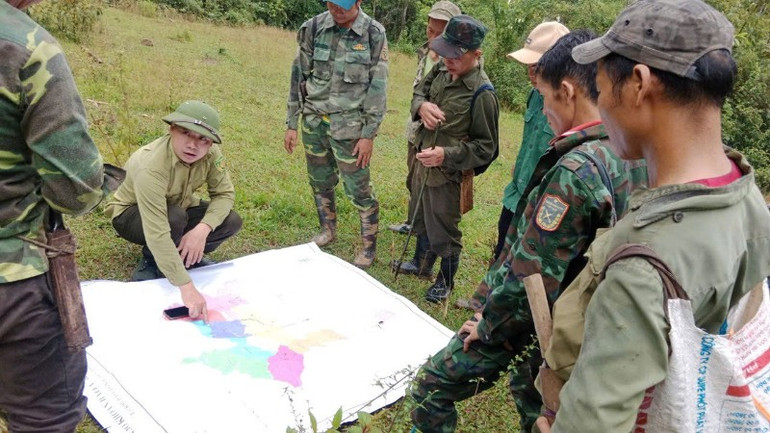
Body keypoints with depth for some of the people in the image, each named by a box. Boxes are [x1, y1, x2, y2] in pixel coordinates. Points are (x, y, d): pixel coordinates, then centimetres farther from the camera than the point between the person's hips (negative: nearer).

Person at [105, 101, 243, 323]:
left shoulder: (210, 153, -23)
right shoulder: (151, 166, -39)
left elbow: (225, 194, -16)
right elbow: (157, 233, -44)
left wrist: (203, 229, -37)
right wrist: (187, 287, -49)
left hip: (178, 206, 5)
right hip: (131, 214, -5)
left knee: (231, 221, -16)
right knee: (175, 217, -37)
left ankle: (185, 256, 7)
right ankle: (150, 265, -9)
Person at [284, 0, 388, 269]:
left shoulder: (374, 34, -9)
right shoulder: (314, 28, -2)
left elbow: (377, 87, -7)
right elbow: (298, 76, 4)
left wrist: (369, 134, -10)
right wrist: (291, 124, 4)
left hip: (349, 126, -3)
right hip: (313, 122, 4)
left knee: (358, 189, 1)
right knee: (320, 182, 16)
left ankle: (369, 247, 18)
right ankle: (328, 231, 39)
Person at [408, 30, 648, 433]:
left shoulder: (576, 169, -29)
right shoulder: (637, 155, -2)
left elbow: (533, 276, -27)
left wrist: (488, 325, -11)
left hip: (530, 324, -9)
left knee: (430, 391, 6)